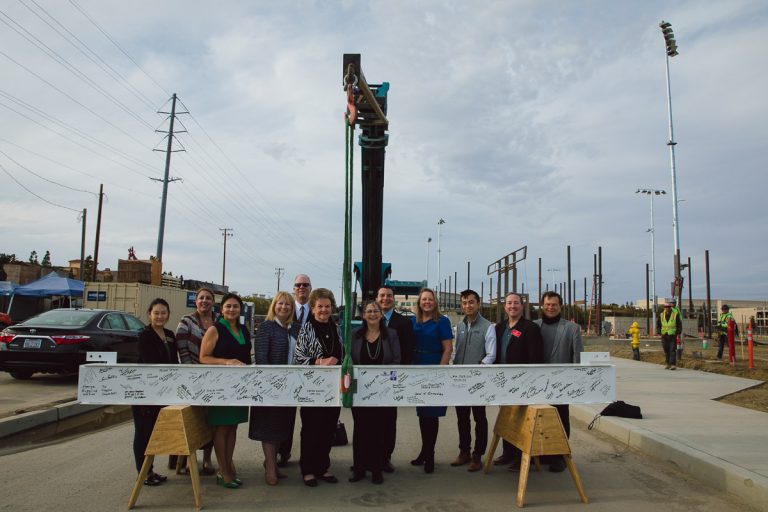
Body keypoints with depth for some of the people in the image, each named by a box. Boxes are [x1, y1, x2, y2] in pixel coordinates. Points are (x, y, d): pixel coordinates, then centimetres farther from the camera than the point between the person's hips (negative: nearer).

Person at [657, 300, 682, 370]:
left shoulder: (675, 314, -4)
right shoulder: (661, 315, 5)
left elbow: (679, 324, 2)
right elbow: (658, 324, 17)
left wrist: (678, 333, -4)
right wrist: (659, 331, 6)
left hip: (673, 335, -3)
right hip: (664, 336, 3)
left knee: (672, 350, -9)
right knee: (666, 351, 9)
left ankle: (673, 364, -10)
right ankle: (668, 364, 19)